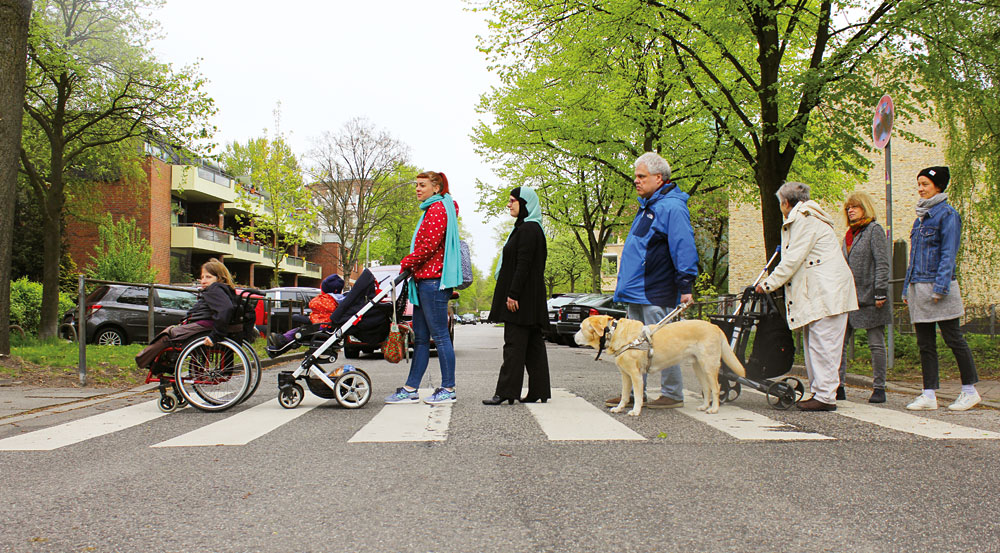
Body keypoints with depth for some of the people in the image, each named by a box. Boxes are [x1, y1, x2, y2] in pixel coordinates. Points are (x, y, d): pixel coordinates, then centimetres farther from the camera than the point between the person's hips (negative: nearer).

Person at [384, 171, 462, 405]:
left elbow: (429, 246, -18)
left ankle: (448, 390, 0)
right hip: (425, 280, 11)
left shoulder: (437, 210, -9)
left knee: (439, 335, -6)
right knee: (420, 338, 9)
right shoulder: (432, 210, 23)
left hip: (433, 280, -11)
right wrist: (410, 266, 14)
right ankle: (410, 390, 12)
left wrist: (406, 263, -8)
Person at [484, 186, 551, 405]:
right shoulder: (526, 228, 18)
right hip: (530, 298, 10)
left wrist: (513, 294, -23)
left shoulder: (528, 229, -13)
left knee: (514, 344, -8)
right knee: (533, 344, 9)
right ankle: (539, 391, 11)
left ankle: (506, 391, -6)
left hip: (522, 297, -10)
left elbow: (523, 264, -20)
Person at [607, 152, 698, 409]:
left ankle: (672, 394, 7)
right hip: (636, 292, 10)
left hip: (656, 293, -10)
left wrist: (685, 286, -21)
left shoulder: (672, 207, -12)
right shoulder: (647, 206, 18)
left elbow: (684, 248, -18)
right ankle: (634, 394, 21)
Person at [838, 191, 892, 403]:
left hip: (869, 297, -7)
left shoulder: (875, 230, -4)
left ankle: (879, 388, 10)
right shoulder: (849, 235, 17)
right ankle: (838, 386, 5)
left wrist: (880, 292, -17)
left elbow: (882, 264, -10)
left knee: (876, 344, 2)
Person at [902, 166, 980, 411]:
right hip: (918, 288, 8)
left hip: (939, 287, -8)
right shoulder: (920, 217, 17)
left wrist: (940, 286, -19)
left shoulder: (947, 214, -5)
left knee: (953, 339, 0)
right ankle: (929, 395, 8)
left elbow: (949, 254, -12)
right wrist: (907, 289, 16)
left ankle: (970, 390, 12)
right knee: (925, 343, 6)